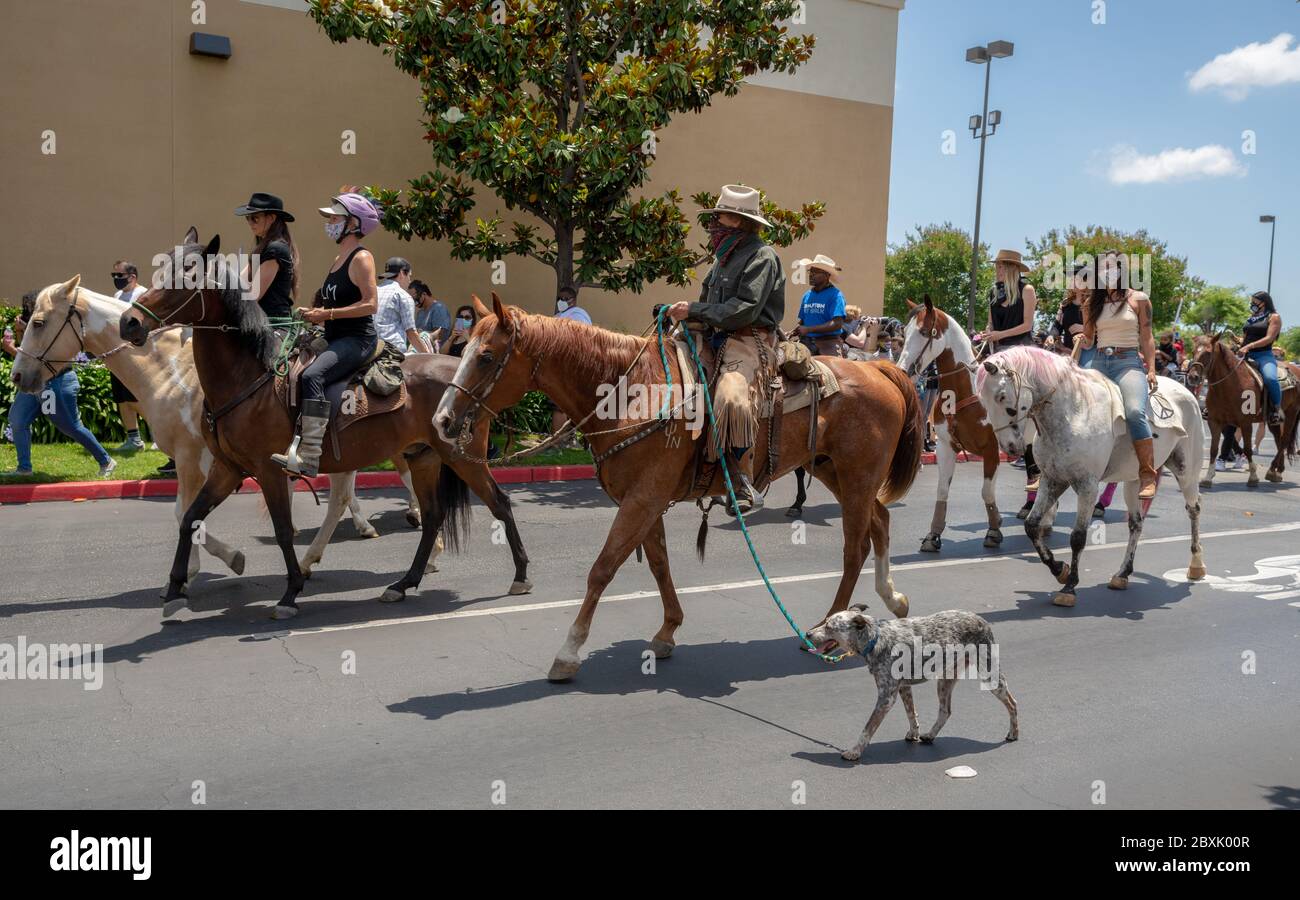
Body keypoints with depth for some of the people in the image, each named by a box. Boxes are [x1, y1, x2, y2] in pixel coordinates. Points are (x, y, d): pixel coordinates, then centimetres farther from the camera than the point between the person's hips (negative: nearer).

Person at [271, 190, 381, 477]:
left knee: (312, 375, -32)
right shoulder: (337, 260, 20)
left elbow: (370, 303, -17)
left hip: (357, 340, -10)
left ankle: (308, 457, -36)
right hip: (335, 339, 10)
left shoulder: (361, 258, -7)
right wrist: (314, 315, 7)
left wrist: (328, 314, -18)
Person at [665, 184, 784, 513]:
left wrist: (694, 311, -16)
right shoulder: (725, 257, 21)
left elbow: (745, 310, -17)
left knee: (732, 399, -36)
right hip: (717, 340, 10)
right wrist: (685, 314, 4)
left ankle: (746, 484, -30)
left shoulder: (761, 256, -7)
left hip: (749, 343, -10)